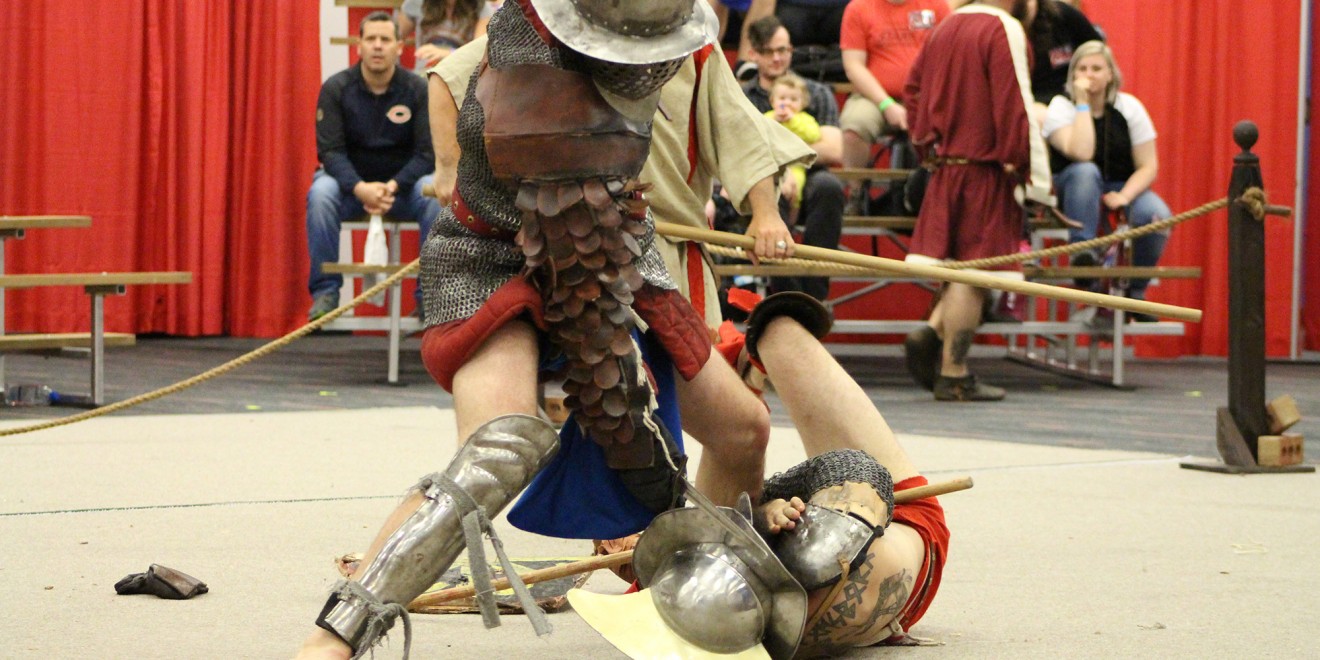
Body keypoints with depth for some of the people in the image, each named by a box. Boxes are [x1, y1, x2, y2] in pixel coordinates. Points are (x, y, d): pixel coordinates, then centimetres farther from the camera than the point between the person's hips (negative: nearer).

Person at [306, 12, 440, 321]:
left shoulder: (418, 90, -8)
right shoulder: (336, 89, -9)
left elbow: (427, 153, -10)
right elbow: (330, 150, -13)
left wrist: (393, 186, -27)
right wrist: (360, 188, -31)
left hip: (402, 182, 0)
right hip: (351, 182, 0)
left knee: (436, 197, -30)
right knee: (320, 193, -32)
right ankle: (325, 291, -22)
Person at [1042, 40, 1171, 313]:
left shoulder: (1129, 107, -3)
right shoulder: (1061, 107, -10)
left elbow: (1148, 166, -6)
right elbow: (1081, 154, -28)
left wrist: (1123, 197, -23)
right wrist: (1083, 104, -24)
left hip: (1124, 187, 2)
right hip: (1073, 191, -2)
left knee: (1157, 216, -29)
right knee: (1085, 171, -37)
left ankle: (1135, 290, -8)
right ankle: (1082, 252, -34)